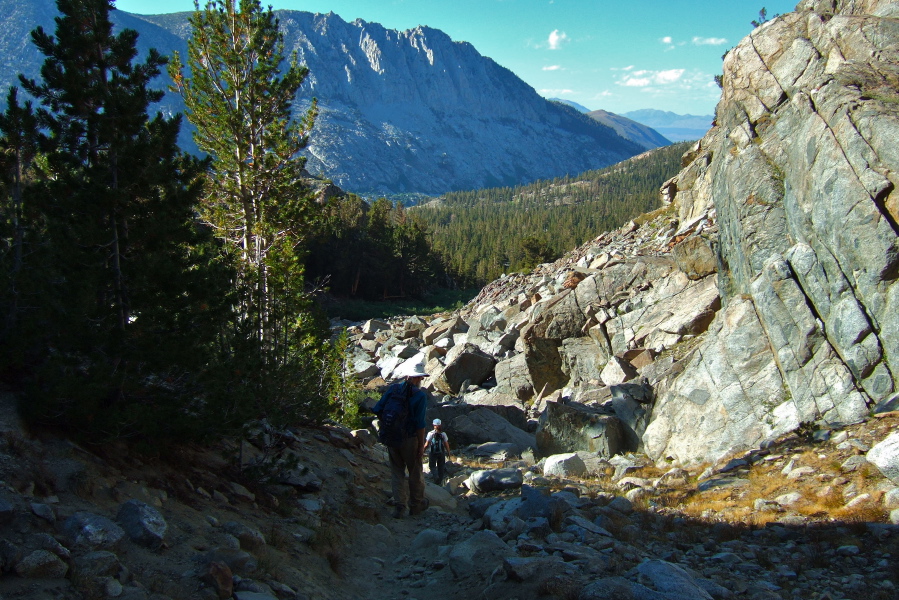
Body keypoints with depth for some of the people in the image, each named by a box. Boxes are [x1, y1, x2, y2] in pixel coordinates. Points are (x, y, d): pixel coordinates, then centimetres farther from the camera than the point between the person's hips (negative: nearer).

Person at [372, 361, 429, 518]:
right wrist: (421, 445, -7)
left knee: (397, 472, 12)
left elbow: (377, 410, -1)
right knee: (415, 472, 14)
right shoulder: (420, 395, -11)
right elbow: (420, 423, -15)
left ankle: (399, 507, 8)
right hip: (409, 439, -3)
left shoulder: (393, 388, 0)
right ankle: (416, 504, 27)